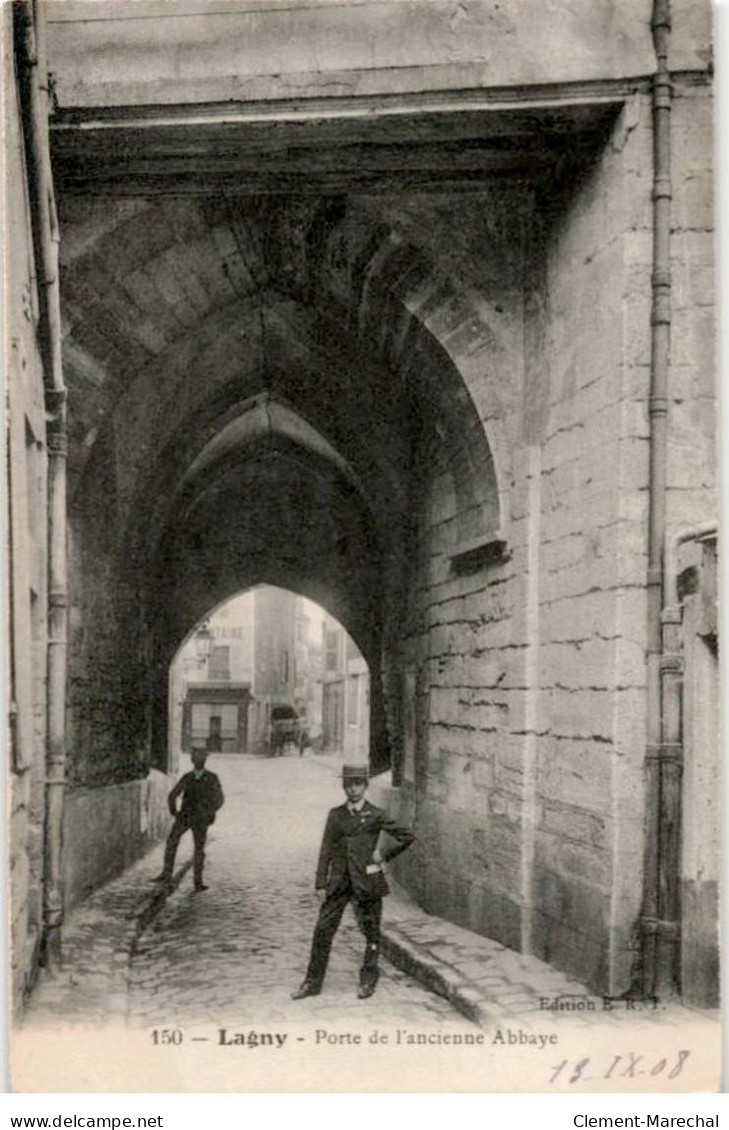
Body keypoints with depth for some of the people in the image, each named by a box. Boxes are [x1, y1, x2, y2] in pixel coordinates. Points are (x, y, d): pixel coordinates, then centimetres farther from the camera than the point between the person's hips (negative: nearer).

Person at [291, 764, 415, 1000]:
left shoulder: (376, 816, 0)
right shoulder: (336, 815, 9)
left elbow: (407, 836, 3)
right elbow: (326, 850, 7)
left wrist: (384, 856, 0)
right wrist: (321, 884, 2)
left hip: (366, 880, -2)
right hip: (339, 879, 2)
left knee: (370, 932, 5)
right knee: (323, 930, -1)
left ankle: (368, 981, 20)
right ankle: (312, 983, 7)